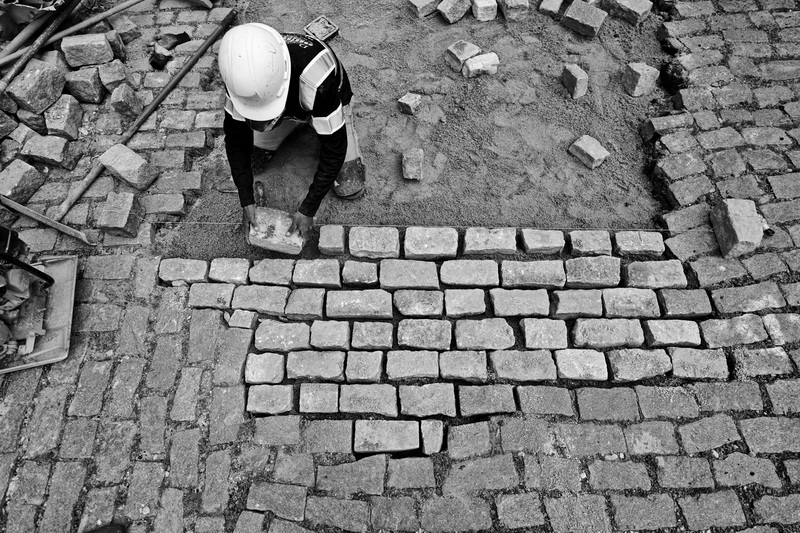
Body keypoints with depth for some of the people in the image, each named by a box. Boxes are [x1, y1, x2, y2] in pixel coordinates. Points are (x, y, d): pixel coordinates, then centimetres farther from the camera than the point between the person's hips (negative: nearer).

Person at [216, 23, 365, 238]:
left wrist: (308, 209, -32)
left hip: (329, 104, -3)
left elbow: (334, 147, -37)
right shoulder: (240, 72, -34)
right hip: (289, 107, 3)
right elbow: (235, 135, -20)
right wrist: (246, 199, -22)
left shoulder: (315, 80, -47)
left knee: (350, 188, -9)